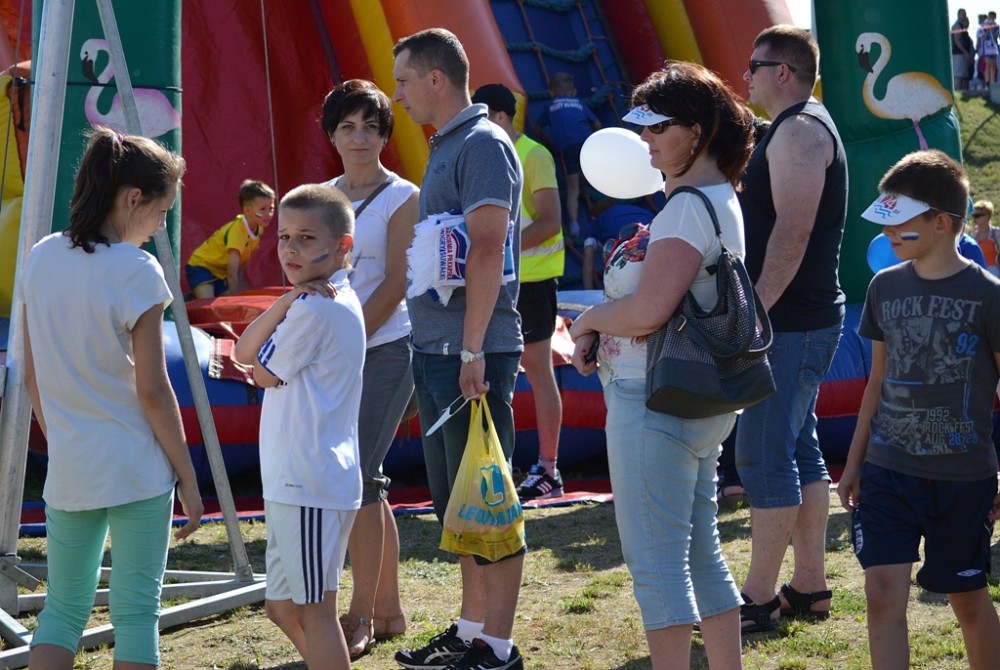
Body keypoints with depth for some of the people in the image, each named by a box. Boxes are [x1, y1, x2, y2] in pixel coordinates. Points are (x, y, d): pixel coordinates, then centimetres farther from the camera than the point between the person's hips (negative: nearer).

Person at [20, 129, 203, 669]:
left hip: (69, 470, 5)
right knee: (136, 612, 3)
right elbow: (152, 391, -12)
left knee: (63, 608, 13)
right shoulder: (136, 272, -14)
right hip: (138, 471, -5)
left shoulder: (40, 259, 3)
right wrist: (188, 478, -4)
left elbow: (32, 376, 9)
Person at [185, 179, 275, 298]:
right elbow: (232, 270, -32)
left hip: (221, 273, 9)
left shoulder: (258, 229, -6)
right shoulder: (237, 230, -31)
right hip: (201, 266, -9)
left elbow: (243, 262, 6)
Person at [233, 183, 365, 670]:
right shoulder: (336, 301, 15)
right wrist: (285, 303, -8)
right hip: (293, 482, 10)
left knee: (314, 609, -7)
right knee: (282, 605, 17)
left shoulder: (315, 308, -15)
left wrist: (289, 305, 6)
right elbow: (243, 352, 9)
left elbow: (264, 374, -5)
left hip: (308, 484, -10)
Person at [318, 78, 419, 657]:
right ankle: (389, 610, 17)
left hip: (386, 349, -6)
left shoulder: (402, 198, -5)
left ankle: (361, 616, -5)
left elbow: (396, 285, -10)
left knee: (359, 475, -11)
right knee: (365, 481, 9)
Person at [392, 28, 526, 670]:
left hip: (471, 354, -10)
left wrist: (472, 351, -23)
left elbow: (487, 253, -19)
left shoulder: (484, 145, -12)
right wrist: (439, 350, 18)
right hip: (434, 351, 10)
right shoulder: (445, 147, 16)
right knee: (455, 502, 15)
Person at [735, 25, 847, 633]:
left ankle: (759, 598, -7)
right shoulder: (804, 127, 19)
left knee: (765, 457, -9)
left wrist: (755, 311, -24)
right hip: (805, 319, 11)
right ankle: (810, 585, 18)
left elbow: (793, 230, -23)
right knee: (799, 451, 13)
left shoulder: (798, 130, -14)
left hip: (792, 324, -11)